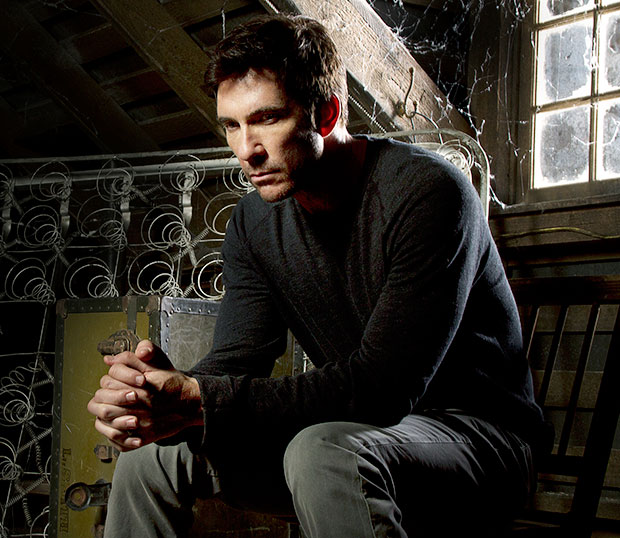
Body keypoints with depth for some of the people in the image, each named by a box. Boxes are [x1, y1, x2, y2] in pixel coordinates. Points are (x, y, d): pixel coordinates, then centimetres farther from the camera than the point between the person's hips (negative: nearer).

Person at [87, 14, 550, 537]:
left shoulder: (429, 192, -21)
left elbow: (381, 387, -28)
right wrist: (170, 389, -29)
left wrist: (200, 403, -33)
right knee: (154, 448, 0)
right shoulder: (254, 220, 1)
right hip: (359, 435, 6)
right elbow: (234, 362, -5)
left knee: (325, 452, -38)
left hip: (472, 433, -5)